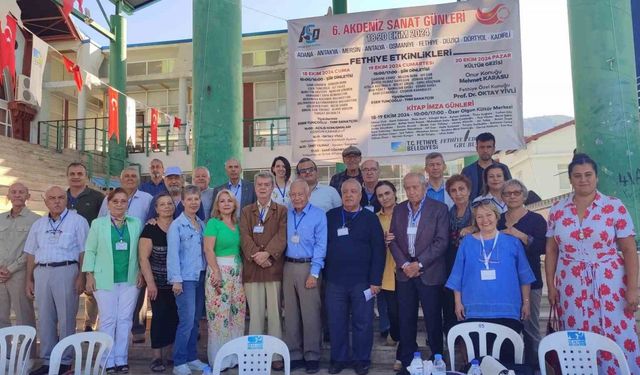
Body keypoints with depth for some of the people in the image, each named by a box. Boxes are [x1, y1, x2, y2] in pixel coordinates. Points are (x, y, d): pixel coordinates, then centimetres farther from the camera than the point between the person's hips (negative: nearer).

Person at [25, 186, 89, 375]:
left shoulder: (77, 221, -1)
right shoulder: (38, 224, 15)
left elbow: (84, 252, -4)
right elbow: (31, 254, 17)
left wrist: (81, 276, -12)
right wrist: (29, 280, 13)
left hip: (66, 271, -5)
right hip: (41, 272, 5)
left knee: (66, 319, -1)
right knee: (45, 319, 9)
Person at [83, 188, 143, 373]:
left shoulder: (136, 224, 6)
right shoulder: (98, 223, 3)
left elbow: (140, 251, 5)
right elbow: (90, 251, 1)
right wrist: (89, 275, -5)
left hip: (130, 280, 2)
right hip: (105, 280, -1)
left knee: (125, 320, 5)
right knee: (108, 321, 2)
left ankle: (121, 359, 15)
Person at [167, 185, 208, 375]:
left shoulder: (202, 224, 12)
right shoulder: (176, 225, -5)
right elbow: (173, 254, -10)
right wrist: (176, 279, -15)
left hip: (200, 277, 6)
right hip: (185, 278, -6)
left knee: (195, 321, 11)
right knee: (187, 321, -9)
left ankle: (192, 358, 22)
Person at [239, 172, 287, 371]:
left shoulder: (282, 211, 8)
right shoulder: (246, 211, 14)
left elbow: (282, 236, -5)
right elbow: (245, 237, 1)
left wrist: (267, 253, -18)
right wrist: (256, 255, -14)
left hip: (274, 268, -1)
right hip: (252, 269, 2)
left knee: (275, 313, 2)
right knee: (255, 314, 5)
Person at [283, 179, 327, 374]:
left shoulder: (319, 215, -4)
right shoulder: (286, 215, 9)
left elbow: (320, 245, -7)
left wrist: (314, 273, -12)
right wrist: (285, 266, 1)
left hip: (308, 266, -4)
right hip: (288, 266, 4)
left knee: (310, 313, -2)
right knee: (291, 313, 8)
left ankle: (312, 356, 10)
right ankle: (294, 354, 18)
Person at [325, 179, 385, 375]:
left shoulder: (370, 218, 2)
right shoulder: (330, 217, 7)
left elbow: (378, 251, -2)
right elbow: (321, 246, 8)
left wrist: (375, 280, -8)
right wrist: (323, 275, 2)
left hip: (362, 281, -1)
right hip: (334, 281, 2)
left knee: (362, 323, 7)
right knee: (336, 323, 9)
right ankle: (339, 358, 24)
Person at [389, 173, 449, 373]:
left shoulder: (439, 209, -3)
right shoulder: (399, 209, 9)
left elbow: (441, 241, -10)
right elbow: (393, 240, 6)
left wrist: (419, 263, -14)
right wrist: (404, 264, -7)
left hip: (430, 272, -3)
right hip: (405, 272, 3)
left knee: (433, 320, 4)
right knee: (406, 320, 8)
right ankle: (407, 361, 19)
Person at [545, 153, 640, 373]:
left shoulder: (614, 207, -1)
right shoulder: (557, 210, 4)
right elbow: (551, 251, 8)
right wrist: (551, 286, 4)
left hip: (610, 284, -2)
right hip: (571, 286, 2)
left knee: (618, 342, -1)